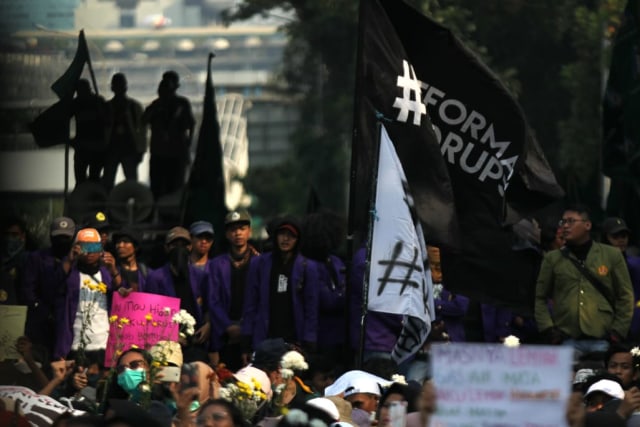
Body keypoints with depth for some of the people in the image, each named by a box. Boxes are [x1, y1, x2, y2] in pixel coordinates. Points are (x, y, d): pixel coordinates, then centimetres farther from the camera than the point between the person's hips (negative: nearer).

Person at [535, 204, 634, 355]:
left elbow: (625, 296, 11)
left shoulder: (612, 255, 9)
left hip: (601, 341, 0)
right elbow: (540, 298, 12)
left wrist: (618, 331, 2)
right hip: (567, 341, 0)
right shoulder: (553, 259, 11)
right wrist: (548, 329, 0)